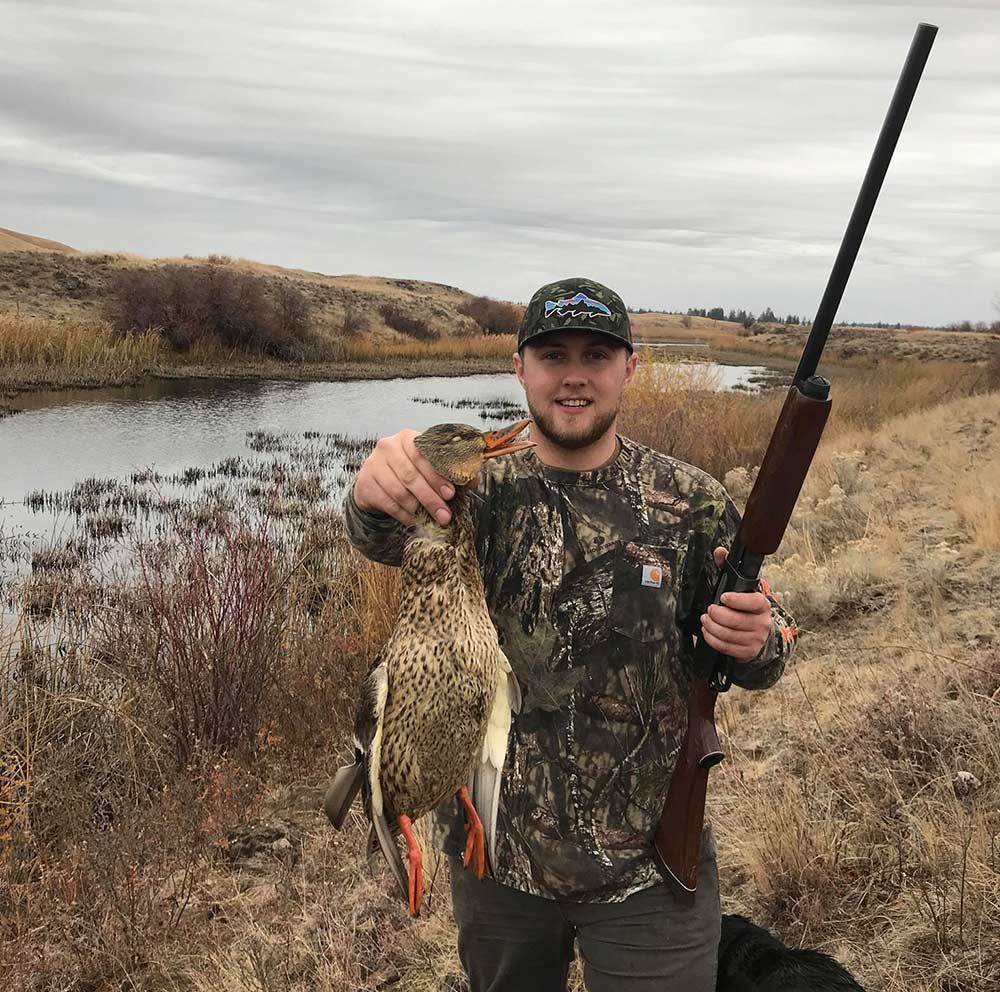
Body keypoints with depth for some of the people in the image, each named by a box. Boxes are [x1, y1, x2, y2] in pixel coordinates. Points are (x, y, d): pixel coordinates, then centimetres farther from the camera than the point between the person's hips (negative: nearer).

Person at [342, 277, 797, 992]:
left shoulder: (691, 502, -7)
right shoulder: (479, 491, -7)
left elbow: (754, 654, 1)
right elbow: (383, 540, -27)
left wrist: (756, 642, -24)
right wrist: (377, 492, -51)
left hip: (650, 871, -1)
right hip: (494, 853, 2)